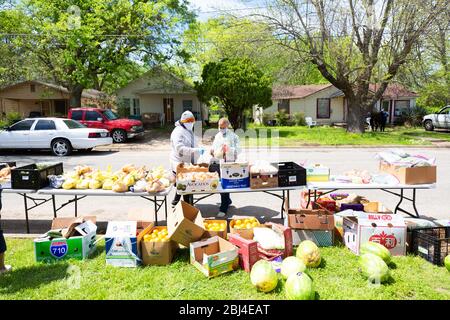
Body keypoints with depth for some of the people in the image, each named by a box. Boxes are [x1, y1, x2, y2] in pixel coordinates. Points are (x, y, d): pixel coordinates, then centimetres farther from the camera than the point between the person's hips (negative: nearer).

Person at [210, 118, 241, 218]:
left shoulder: (233, 136, -3)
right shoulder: (217, 136, 15)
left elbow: (238, 150, -8)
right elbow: (214, 147, 21)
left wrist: (228, 149, -26)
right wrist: (212, 151, -2)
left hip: (229, 163, -6)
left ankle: (223, 209, -4)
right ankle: (228, 201, 36)